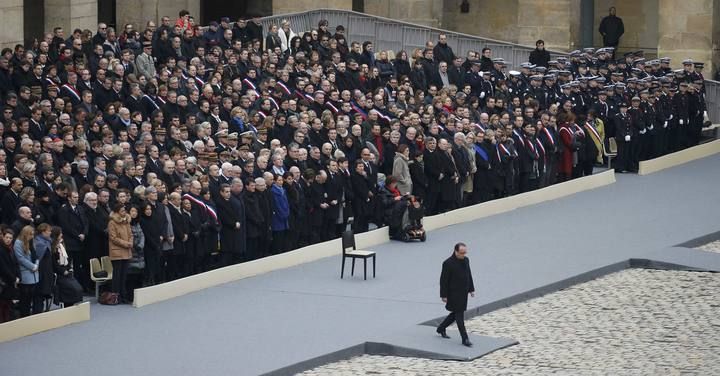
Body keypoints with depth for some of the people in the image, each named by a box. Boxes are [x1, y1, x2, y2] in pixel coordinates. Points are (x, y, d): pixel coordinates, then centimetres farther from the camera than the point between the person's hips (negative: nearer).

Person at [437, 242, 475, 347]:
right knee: (459, 316, -5)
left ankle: (441, 328, 36)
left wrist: (471, 289, 16)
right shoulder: (448, 263, -17)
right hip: (454, 294, -8)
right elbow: (444, 280, -14)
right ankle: (465, 339, -1)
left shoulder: (466, 260, 6)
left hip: (463, 293, 8)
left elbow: (469, 275, 17)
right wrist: (444, 295, -14)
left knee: (456, 313, 17)